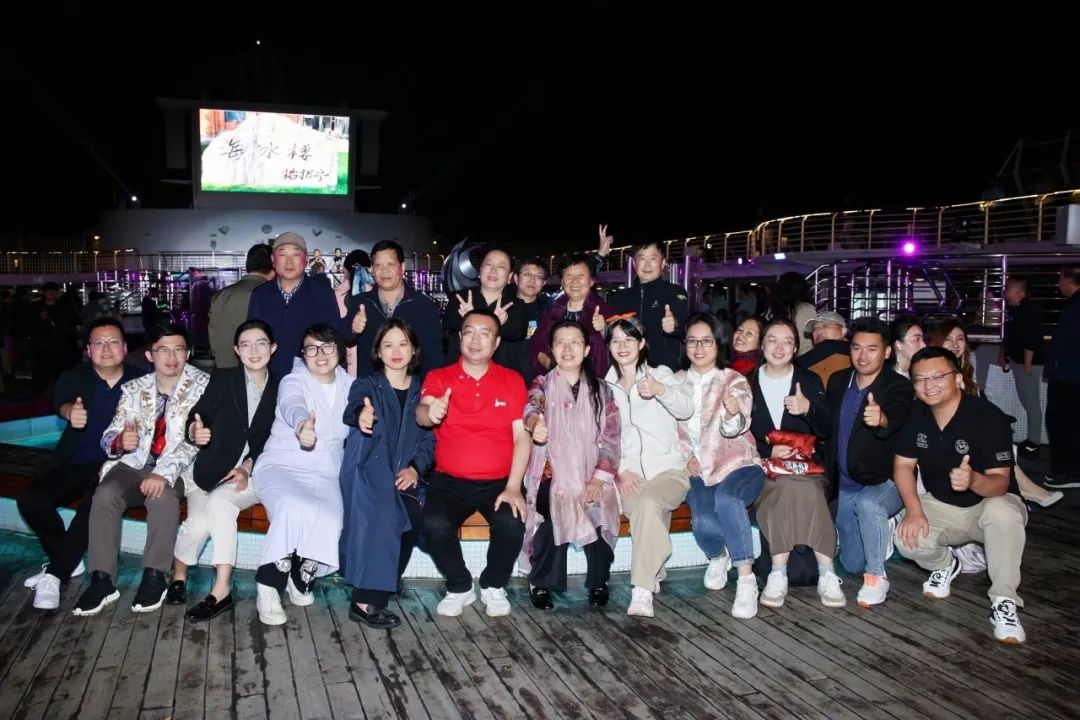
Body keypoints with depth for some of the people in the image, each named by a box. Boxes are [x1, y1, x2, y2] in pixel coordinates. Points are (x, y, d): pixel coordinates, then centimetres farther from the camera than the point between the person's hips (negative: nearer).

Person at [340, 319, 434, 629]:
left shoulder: (421, 391, 15)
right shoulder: (366, 384, 6)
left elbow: (429, 437, 11)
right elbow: (353, 407, -19)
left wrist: (415, 467, -10)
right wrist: (362, 414, -45)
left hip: (404, 476, 3)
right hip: (368, 471, -3)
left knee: (413, 517, -28)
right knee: (382, 513, -33)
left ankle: (371, 595, -19)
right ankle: (367, 601, -30)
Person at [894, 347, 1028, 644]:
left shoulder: (989, 418, -24)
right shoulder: (914, 415, -8)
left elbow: (1000, 483, -28)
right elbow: (903, 465, -3)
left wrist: (973, 480, -52)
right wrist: (914, 510, -19)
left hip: (988, 504, -4)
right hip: (941, 507, 4)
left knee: (1002, 513, -39)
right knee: (907, 539, -24)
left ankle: (1004, 601, -20)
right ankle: (945, 565, 13)